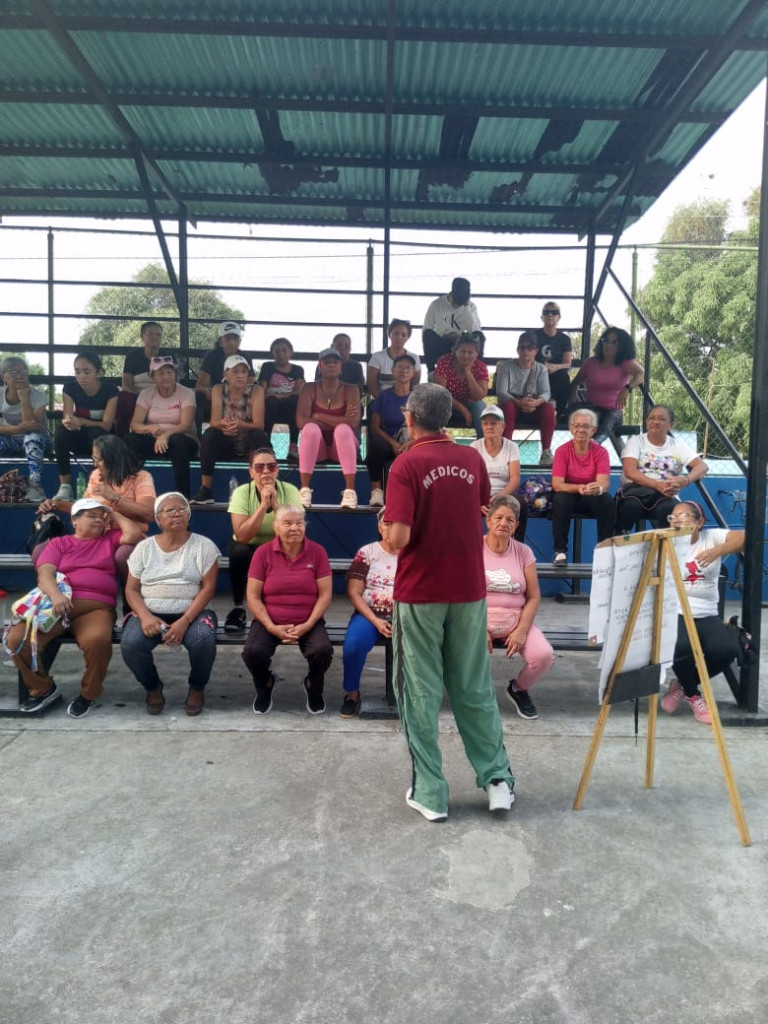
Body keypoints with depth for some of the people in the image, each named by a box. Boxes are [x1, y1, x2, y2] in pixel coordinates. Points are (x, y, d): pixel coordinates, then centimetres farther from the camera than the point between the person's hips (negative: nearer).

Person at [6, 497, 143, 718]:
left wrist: (115, 515, 18)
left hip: (95, 607, -1)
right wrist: (55, 595, -19)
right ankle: (43, 689, 5)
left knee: (97, 640, -36)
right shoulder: (58, 543, 20)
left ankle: (89, 693, -6)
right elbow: (44, 573, 3)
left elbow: (135, 535, 4)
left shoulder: (110, 539, 23)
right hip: (55, 605, 2)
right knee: (17, 638, -23)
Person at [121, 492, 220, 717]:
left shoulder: (204, 545, 0)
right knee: (130, 644, -28)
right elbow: (132, 589, 5)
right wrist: (145, 616, -16)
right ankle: (153, 687, 4)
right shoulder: (144, 547, 7)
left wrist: (184, 621, -20)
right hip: (151, 613, 2)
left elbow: (208, 588, -7)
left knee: (203, 640, -34)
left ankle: (197, 688, -1)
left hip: (193, 613, -2)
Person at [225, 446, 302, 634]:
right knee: (239, 552, -33)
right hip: (250, 549, 0)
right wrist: (263, 505, -35)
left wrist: (275, 504, -33)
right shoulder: (242, 492, -17)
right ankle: (238, 608, -10)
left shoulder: (290, 491, -15)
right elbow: (241, 536, -29)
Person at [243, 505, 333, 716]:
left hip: (308, 622, 0)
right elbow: (253, 597, -3)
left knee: (323, 650, -28)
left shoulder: (317, 552, -1)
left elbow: (325, 594, -3)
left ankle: (313, 688, 10)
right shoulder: (263, 553, -1)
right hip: (270, 622, 0)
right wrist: (271, 627, -14)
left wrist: (307, 625, -14)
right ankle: (265, 687, 12)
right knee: (253, 652, -27)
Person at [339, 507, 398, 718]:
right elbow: (353, 593, 0)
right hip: (370, 615, 0)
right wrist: (375, 620, -12)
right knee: (353, 644, -31)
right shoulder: (367, 552, 6)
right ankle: (352, 693, -4)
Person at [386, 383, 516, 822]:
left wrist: (389, 532, 1)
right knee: (475, 687, 16)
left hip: (420, 593, -4)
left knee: (421, 692, 7)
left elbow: (399, 538, -22)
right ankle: (498, 778, 22)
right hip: (469, 589, 4)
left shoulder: (407, 465, -14)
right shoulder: (472, 459, 2)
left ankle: (430, 793, 15)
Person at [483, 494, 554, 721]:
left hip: (516, 619, 2)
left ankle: (519, 689, 13)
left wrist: (521, 630, -10)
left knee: (544, 655, -23)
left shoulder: (523, 552, 5)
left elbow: (534, 597, 3)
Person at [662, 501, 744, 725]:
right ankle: (693, 696, 3)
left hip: (706, 615, 2)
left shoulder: (712, 537, 5)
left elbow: (747, 537, -12)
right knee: (682, 646, -32)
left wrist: (717, 551, -26)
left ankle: (682, 685, 7)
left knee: (727, 649, -25)